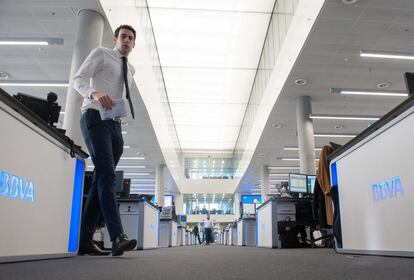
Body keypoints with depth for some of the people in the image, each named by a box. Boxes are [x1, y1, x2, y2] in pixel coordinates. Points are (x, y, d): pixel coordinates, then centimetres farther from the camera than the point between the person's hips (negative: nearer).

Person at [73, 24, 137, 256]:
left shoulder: (130, 69, 24)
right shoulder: (101, 54, 7)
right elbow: (78, 79, -4)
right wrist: (95, 93, -23)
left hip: (115, 125, 7)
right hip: (95, 118, -7)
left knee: (101, 181, 1)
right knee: (107, 175, -22)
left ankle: (85, 240, 3)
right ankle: (118, 237, -30)